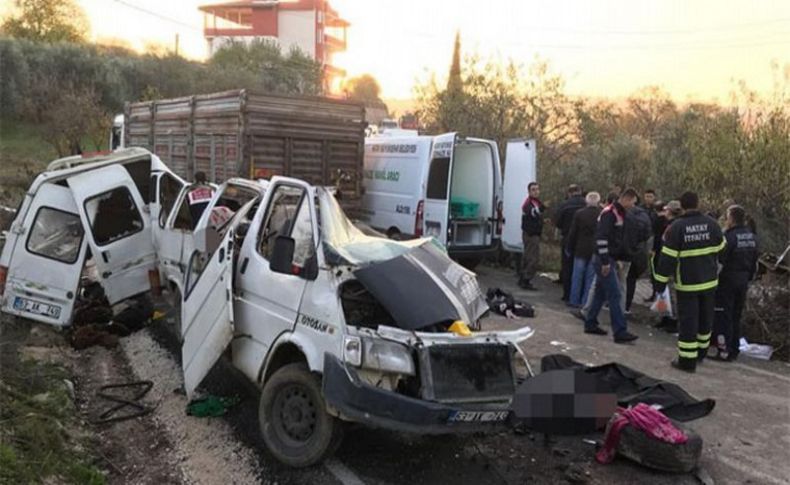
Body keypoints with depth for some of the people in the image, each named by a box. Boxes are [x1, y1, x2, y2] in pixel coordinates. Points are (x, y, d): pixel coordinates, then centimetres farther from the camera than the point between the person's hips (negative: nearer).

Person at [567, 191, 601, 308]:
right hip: (596, 251, 1)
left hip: (581, 250, 0)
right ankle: (586, 302, 10)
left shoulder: (579, 214, -7)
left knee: (577, 276, 8)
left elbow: (572, 233, -2)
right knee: (591, 277, 7)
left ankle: (574, 300, 12)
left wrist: (570, 248, 7)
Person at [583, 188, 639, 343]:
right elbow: (601, 237, -24)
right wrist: (605, 261, -24)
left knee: (600, 293, 15)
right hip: (604, 260, -10)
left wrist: (617, 258, 18)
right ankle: (620, 332, -7)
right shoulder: (609, 213, -17)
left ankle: (590, 324, 24)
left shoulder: (618, 213, 14)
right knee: (614, 295, -9)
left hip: (610, 259, 10)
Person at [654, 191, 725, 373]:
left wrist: (660, 282, -8)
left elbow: (668, 257, -14)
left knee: (687, 320, 0)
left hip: (687, 283, -4)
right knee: (705, 317, 18)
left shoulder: (677, 227, -13)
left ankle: (687, 360, 3)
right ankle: (701, 351, 34)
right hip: (709, 281, 4)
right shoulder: (711, 224, -2)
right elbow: (720, 250, 9)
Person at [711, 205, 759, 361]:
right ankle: (734, 350, 24)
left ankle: (724, 351, 1)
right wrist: (749, 277, 21)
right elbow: (754, 260, 12)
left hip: (728, 280, -7)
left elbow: (720, 259, -21)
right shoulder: (752, 236, 5)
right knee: (736, 316, 16)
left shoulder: (729, 236, -20)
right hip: (743, 281, 7)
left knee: (723, 316, 0)